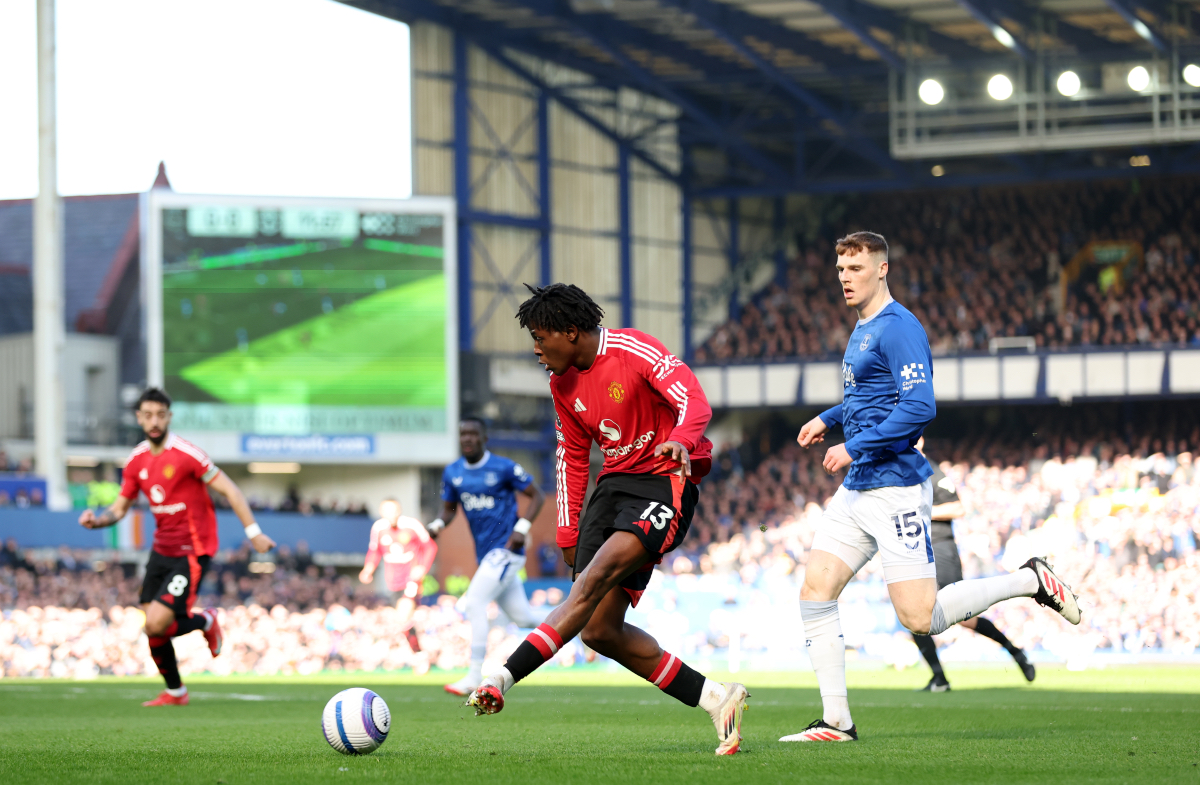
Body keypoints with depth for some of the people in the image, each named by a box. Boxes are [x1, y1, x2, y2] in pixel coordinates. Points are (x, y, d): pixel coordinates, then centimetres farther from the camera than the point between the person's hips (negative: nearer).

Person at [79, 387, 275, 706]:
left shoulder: (187, 454, -15)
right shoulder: (137, 460, 4)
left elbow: (229, 490, -11)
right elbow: (120, 507, 12)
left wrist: (253, 532, -16)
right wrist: (97, 520, -10)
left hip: (191, 553, -6)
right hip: (161, 551, 6)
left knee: (157, 625, -17)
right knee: (152, 628, 5)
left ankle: (204, 621, 13)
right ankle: (175, 692, 25)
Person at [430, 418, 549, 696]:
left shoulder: (503, 468, -9)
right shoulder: (452, 473, 8)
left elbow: (537, 496, -3)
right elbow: (449, 508, 18)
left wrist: (522, 528, -16)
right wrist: (438, 524, -4)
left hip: (506, 549, -7)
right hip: (486, 553, 7)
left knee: (475, 602, -18)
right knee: (522, 617, 10)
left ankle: (475, 676, -16)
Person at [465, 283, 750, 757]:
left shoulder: (634, 350, -12)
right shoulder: (563, 384, 11)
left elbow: (694, 401, -23)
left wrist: (680, 440, -44)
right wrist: (567, 531, 16)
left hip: (665, 483, -8)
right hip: (615, 483, 8)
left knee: (595, 578, -29)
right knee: (599, 631, -5)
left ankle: (503, 678, -37)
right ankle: (715, 700, 2)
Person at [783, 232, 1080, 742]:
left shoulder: (898, 328, -13)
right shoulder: (862, 330, 17)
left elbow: (919, 407, -22)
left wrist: (854, 446, -20)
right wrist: (828, 419, 20)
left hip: (896, 489, -9)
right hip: (857, 490, 9)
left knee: (921, 619, -10)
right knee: (814, 594, -1)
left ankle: (1030, 581, 7)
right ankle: (836, 722, 2)